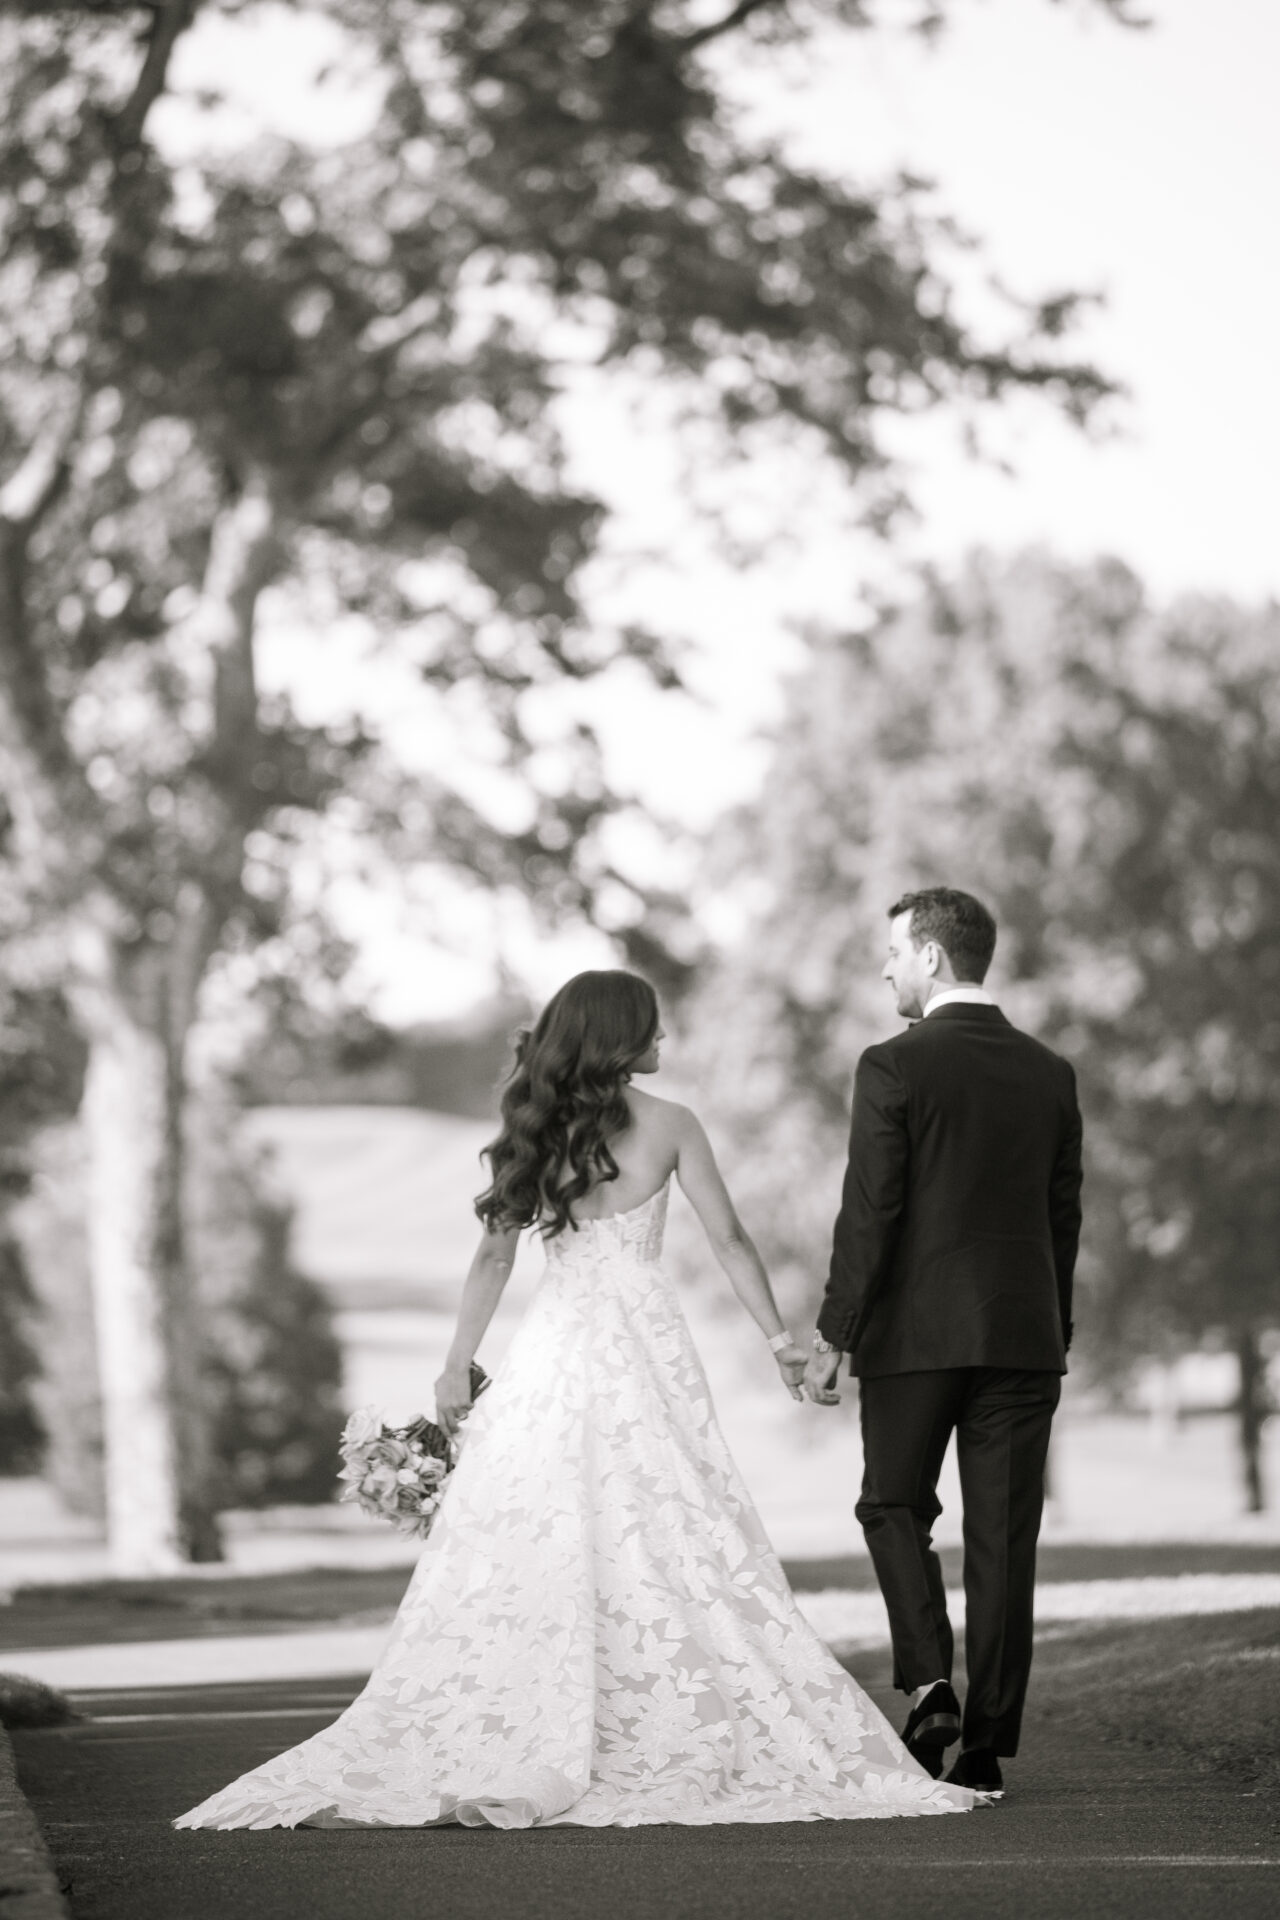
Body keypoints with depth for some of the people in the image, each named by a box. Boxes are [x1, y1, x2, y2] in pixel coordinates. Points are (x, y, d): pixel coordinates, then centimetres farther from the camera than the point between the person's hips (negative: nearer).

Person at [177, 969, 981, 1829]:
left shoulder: (535, 1129, 6)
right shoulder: (668, 1125, 0)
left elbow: (496, 1255, 5)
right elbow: (729, 1239, 0)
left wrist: (458, 1364, 9)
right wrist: (779, 1339, 6)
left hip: (554, 1342, 2)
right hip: (643, 1337, -2)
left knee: (528, 1546, 2)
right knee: (671, 1545, -1)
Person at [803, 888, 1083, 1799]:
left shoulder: (894, 1068, -8)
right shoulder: (1050, 1073, 7)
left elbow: (869, 1213, -11)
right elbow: (1065, 1217, 10)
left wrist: (832, 1337, -5)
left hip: (915, 1335, -4)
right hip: (1024, 1337, 4)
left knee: (895, 1509, 13)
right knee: (1004, 1536, 5)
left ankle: (931, 1682, -7)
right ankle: (988, 1743, 5)